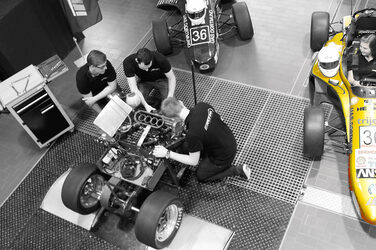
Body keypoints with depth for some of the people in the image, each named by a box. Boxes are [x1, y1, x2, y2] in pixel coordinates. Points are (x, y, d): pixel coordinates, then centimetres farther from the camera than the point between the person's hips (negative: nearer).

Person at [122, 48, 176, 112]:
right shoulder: (128, 62, -31)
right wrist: (145, 105, -39)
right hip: (144, 80, 1)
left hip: (161, 79, -1)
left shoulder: (159, 58, -33)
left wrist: (170, 98, -31)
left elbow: (172, 78, -20)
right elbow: (133, 88, -29)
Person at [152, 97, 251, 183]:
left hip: (224, 157, -7)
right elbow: (219, 119, 4)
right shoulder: (202, 105, -17)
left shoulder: (192, 135, -36)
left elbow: (193, 161, -20)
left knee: (201, 176, 18)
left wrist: (167, 153, -17)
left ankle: (236, 170, 12)